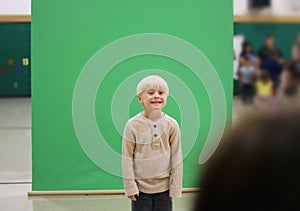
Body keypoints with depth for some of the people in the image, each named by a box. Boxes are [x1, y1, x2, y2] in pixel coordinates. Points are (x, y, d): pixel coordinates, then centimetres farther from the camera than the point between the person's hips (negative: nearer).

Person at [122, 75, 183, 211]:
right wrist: (129, 186, -5)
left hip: (164, 187, 1)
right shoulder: (133, 125, -8)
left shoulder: (171, 124, -4)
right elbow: (127, 157, -5)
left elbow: (176, 157, 1)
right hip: (140, 187, -1)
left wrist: (175, 187, 1)